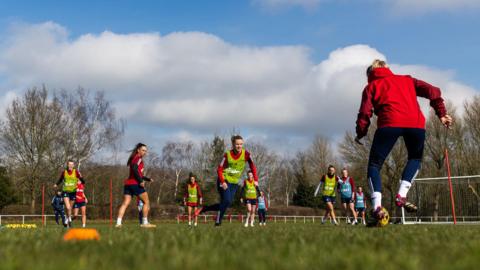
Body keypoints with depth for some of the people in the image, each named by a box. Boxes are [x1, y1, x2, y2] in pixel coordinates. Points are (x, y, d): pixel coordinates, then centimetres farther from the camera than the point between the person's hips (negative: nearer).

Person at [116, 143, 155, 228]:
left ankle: (118, 222, -14)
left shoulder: (134, 158, 26)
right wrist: (140, 181, -21)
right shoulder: (138, 158, -3)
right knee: (146, 202, 3)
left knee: (125, 203, -1)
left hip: (128, 183, 8)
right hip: (135, 183, -8)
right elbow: (134, 168, -21)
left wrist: (148, 179, 27)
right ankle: (145, 222, 1)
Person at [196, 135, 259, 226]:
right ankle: (218, 221, -8)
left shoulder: (246, 154, -10)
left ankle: (203, 208, 20)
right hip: (224, 180, -4)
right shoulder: (228, 155, -14)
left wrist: (255, 180, -15)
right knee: (227, 201, -22)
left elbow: (252, 166, -4)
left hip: (234, 183, 4)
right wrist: (222, 182, -22)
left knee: (226, 204, 3)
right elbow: (219, 169, -9)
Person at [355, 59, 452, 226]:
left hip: (389, 123, -2)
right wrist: (442, 113, 18)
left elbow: (365, 112, 10)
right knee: (415, 159, 27)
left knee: (374, 164, 9)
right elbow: (432, 91, 18)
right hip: (416, 123, 3)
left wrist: (360, 134, 19)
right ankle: (402, 195, 7)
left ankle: (377, 206, -11)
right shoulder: (406, 79, 31)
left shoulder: (371, 86, 23)